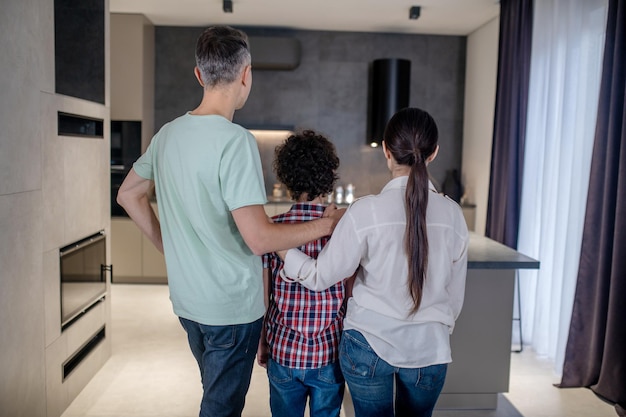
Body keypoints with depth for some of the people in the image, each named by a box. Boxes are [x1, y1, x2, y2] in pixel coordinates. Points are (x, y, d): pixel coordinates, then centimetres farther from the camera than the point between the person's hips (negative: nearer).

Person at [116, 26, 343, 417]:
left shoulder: (168, 133, 2)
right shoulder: (235, 140, -22)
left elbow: (129, 196, 14)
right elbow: (259, 238, -25)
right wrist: (325, 224, -12)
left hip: (187, 298, 8)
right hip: (231, 304, -7)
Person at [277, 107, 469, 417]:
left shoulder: (367, 210, -16)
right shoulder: (453, 214, -6)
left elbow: (321, 276, -11)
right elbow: (455, 295, 3)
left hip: (369, 343, -2)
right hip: (429, 348, 3)